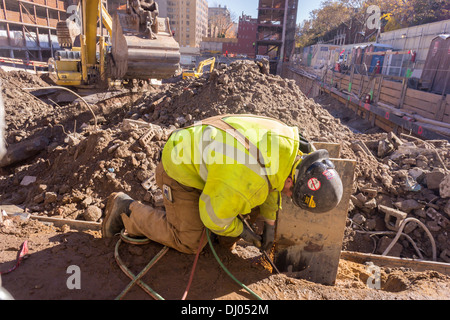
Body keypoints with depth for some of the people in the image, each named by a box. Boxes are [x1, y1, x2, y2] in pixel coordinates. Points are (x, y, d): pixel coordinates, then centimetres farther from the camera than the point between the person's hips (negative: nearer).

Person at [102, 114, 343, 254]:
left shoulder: (287, 139, -14)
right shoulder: (249, 184, -38)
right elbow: (213, 215, -21)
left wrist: (269, 224, 10)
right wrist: (241, 232, -3)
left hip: (201, 157, 8)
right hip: (181, 166, -8)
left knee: (255, 201, 12)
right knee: (190, 242, -1)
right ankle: (125, 210, 10)